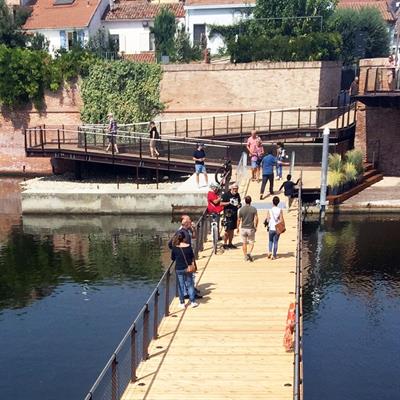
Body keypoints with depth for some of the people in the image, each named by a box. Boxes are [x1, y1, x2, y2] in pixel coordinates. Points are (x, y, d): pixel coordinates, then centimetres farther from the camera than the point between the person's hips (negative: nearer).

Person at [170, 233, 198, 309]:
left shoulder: (175, 248, -10)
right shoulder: (188, 246, -9)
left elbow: (172, 258, 1)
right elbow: (192, 258, 1)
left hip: (179, 269, 0)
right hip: (188, 268, 0)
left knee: (181, 286, 10)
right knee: (190, 285, 11)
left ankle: (182, 303, 15)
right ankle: (193, 301, 13)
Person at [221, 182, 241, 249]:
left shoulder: (237, 195, 9)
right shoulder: (226, 195, -10)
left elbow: (239, 202, 23)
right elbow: (221, 203, -11)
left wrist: (239, 205, 1)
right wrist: (229, 203, -23)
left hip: (235, 214, 7)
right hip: (228, 214, -7)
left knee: (232, 229, 12)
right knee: (227, 230, -6)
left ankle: (230, 243, 22)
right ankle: (225, 244, 4)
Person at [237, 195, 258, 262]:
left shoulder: (241, 209, -5)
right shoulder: (254, 209, -7)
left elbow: (239, 220, -1)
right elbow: (256, 219, -10)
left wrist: (238, 227, 12)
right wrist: (255, 227, 5)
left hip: (243, 228, 1)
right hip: (251, 229, -1)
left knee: (244, 243, 13)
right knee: (251, 243, 11)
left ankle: (245, 256, 16)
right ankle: (249, 253, -14)